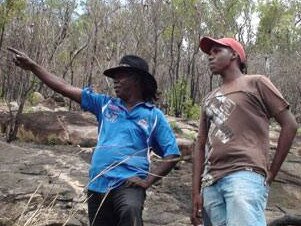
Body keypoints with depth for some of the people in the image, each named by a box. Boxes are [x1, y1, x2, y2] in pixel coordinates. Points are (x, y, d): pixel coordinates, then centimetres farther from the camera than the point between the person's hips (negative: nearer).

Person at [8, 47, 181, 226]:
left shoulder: (154, 115, 4)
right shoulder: (106, 104, 13)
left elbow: (173, 154, 2)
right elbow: (65, 89, 12)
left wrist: (147, 181, -9)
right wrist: (32, 66, 9)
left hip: (128, 183, -4)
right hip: (98, 184, 5)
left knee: (131, 211, -36)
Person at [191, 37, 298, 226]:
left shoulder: (256, 83, 11)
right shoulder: (209, 99, 27)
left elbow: (289, 125, 5)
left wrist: (271, 173, 2)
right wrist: (196, 192, 12)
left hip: (245, 174, -5)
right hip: (211, 182, 6)